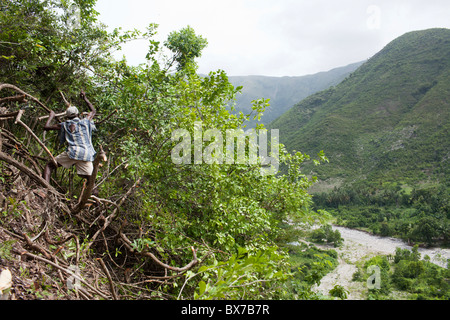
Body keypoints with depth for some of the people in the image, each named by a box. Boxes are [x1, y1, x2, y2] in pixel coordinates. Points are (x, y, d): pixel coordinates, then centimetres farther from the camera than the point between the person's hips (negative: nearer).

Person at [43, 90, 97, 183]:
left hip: (72, 152, -1)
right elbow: (93, 111, 41)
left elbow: (46, 127, 24)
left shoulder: (65, 125, 18)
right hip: (86, 154, 1)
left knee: (49, 166, 12)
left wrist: (51, 116, 41)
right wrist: (85, 98, 49)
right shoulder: (85, 121, 21)